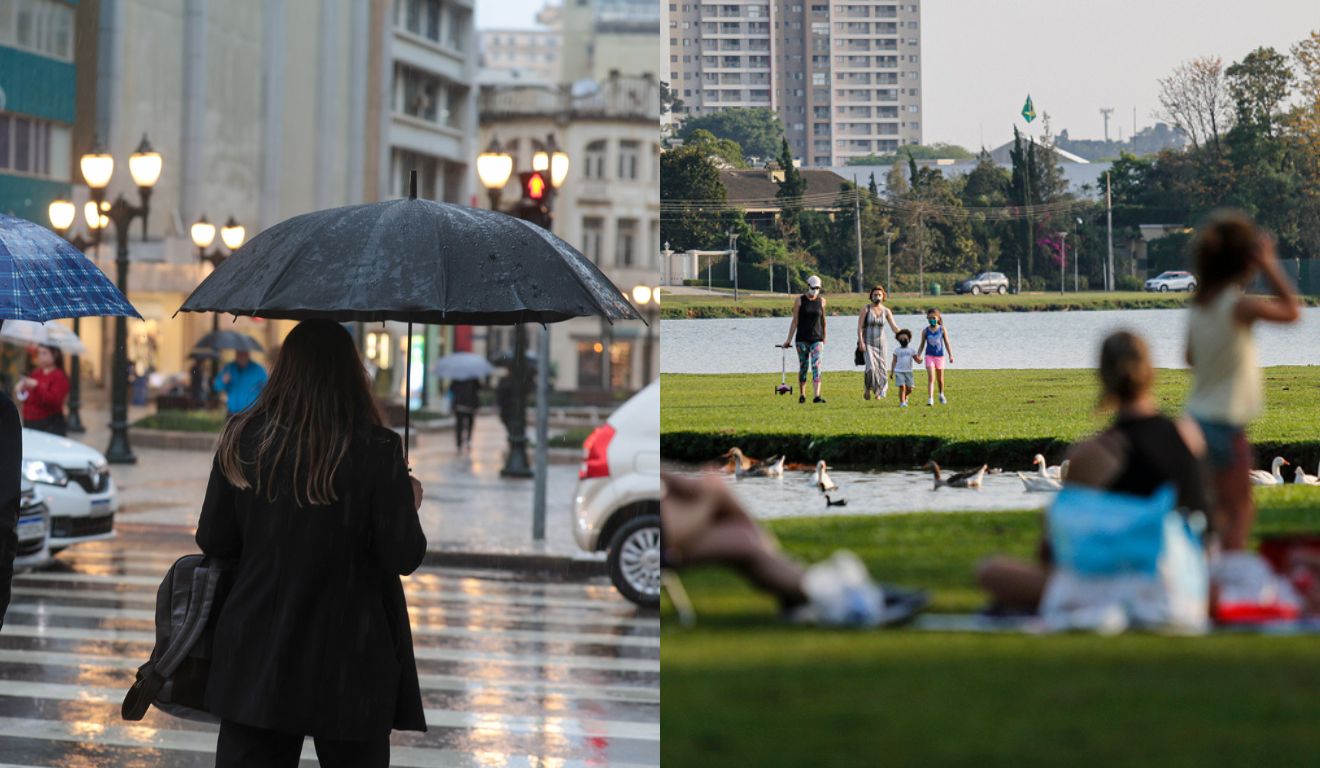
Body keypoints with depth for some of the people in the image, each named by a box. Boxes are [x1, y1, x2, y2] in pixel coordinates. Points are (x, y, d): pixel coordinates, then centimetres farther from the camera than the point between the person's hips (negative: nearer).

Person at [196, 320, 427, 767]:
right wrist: (409, 503, 9)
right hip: (351, 667, -2)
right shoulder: (377, 450, -12)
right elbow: (405, 557, -10)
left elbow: (212, 542, 2)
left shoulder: (242, 440, -2)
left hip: (256, 662, 2)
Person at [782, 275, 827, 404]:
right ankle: (802, 395, 20)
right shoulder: (799, 300, 0)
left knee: (816, 366, -12)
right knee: (803, 367, 5)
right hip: (802, 339, -1)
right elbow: (795, 321, 0)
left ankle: (817, 396, -20)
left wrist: (824, 338, 22)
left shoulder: (821, 301, 6)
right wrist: (789, 340, -3)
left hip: (816, 339, 1)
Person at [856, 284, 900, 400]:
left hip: (881, 343, 3)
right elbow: (859, 327, -6)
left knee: (881, 368, -1)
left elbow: (893, 326, -3)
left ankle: (879, 393, 11)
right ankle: (867, 389, 4)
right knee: (871, 368, -18)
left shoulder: (886, 311, 3)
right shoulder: (866, 309, -4)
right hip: (868, 343, -3)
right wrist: (861, 342, -16)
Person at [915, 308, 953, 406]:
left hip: (940, 356, 1)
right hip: (929, 356, -1)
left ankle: (941, 395, 41)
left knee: (940, 378, 16)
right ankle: (930, 399, -20)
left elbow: (947, 343, -1)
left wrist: (950, 355, -8)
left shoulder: (942, 329, -3)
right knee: (931, 378, -14)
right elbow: (922, 345, 7)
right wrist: (918, 356, -1)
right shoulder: (925, 331, -1)